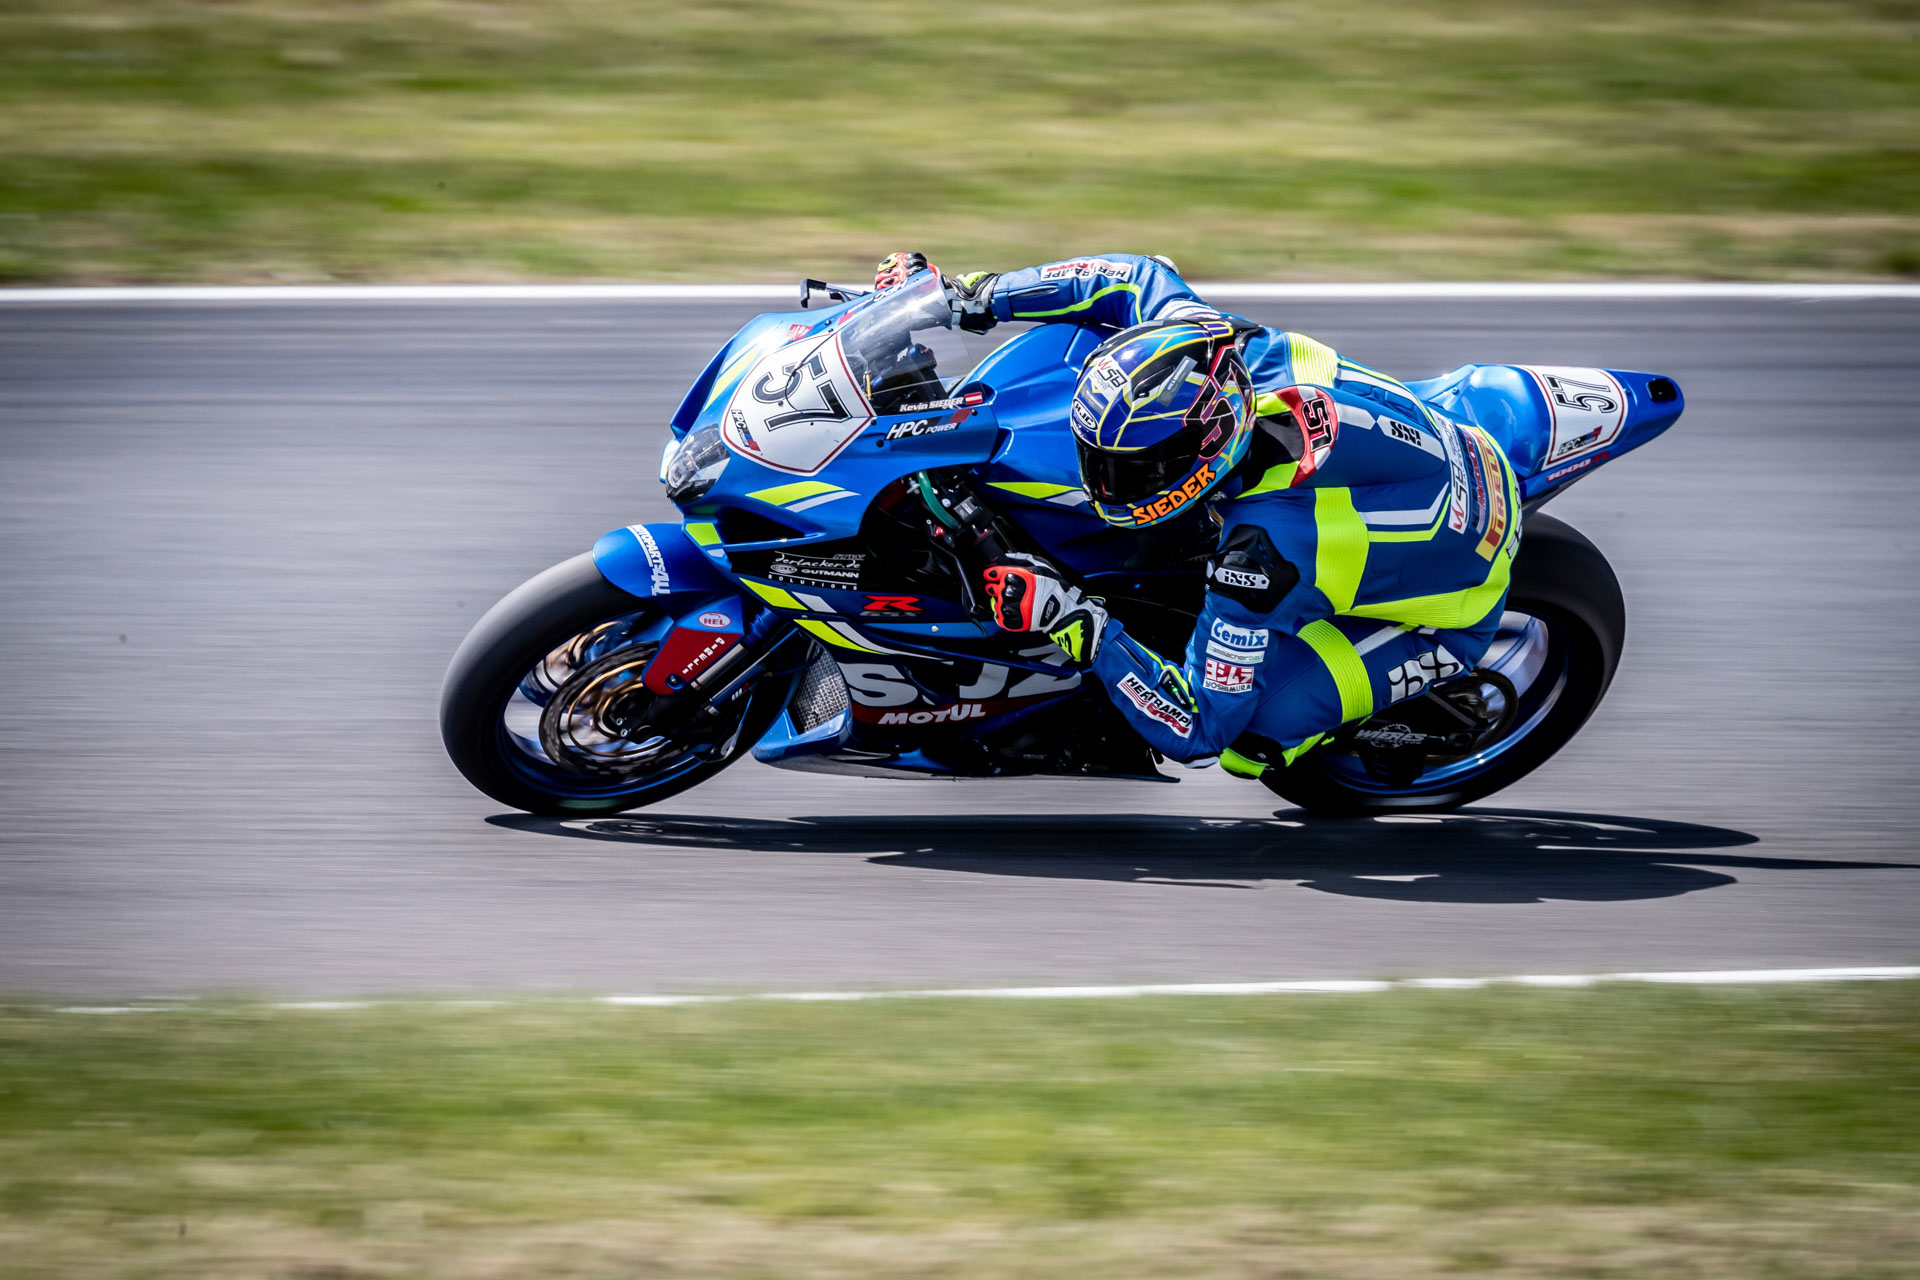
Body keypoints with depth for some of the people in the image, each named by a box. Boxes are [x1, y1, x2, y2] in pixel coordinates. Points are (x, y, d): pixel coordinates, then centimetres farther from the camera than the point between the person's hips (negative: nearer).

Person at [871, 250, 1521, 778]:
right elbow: (1139, 278, -4)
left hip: (1454, 602, -7)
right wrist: (973, 297, -8)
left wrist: (1073, 623, -35)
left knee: (1249, 736, -22)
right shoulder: (1237, 351, -26)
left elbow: (1197, 728, -33)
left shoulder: (1265, 552, -42)